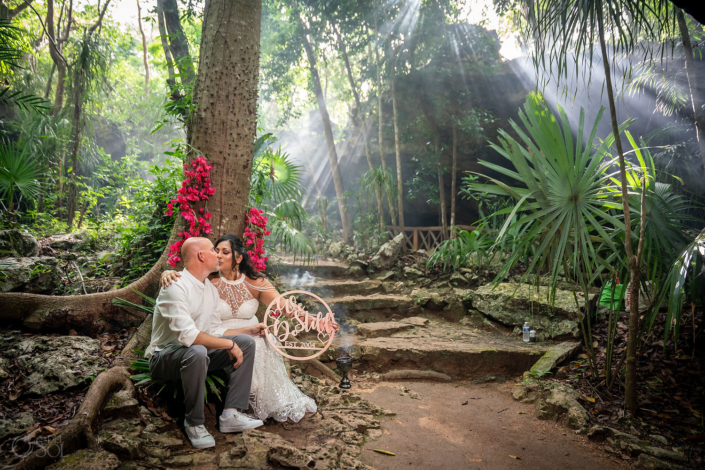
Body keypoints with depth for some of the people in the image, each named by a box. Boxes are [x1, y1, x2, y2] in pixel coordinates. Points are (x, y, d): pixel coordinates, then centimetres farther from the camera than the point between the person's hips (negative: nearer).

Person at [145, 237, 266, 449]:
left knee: (246, 342, -7)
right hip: (165, 357, -8)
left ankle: (231, 414, -13)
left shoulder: (211, 289, 7)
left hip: (197, 353, 9)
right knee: (197, 352, -40)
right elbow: (187, 335, -31)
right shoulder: (176, 286, -21)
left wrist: (249, 329, 5)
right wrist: (229, 344, -26)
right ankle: (194, 423, -18)